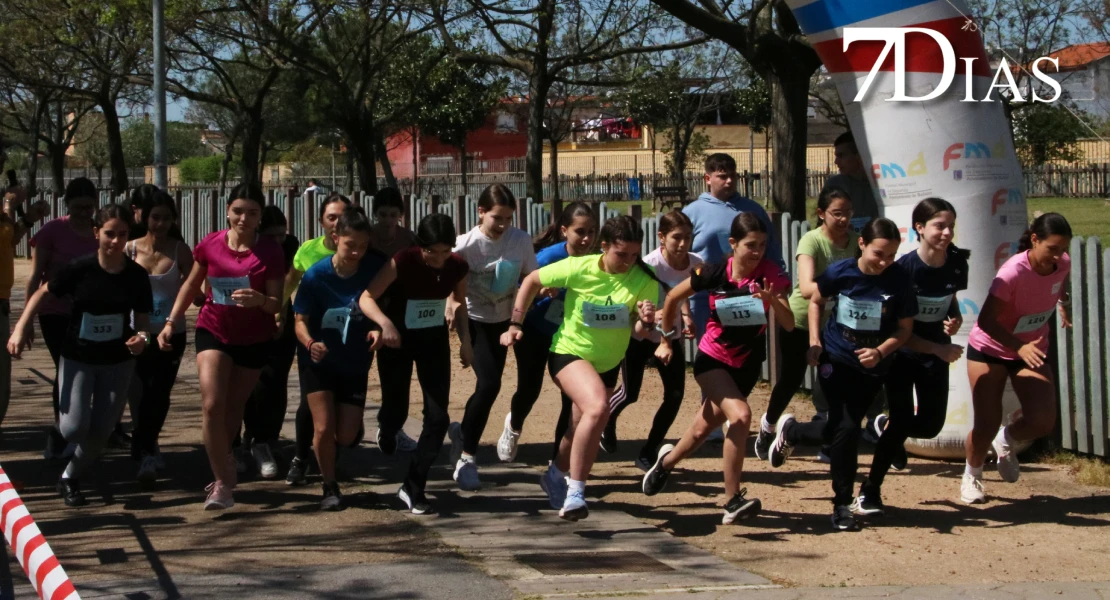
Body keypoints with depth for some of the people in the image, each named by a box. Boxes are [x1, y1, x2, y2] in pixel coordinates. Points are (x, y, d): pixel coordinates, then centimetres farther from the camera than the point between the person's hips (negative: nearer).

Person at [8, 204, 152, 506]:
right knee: (74, 429, -14)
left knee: (100, 431, 4)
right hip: (77, 358, -2)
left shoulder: (136, 276, -12)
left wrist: (142, 337, -25)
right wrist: (20, 329, -14)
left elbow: (143, 318, -3)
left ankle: (70, 478, 30)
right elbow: (42, 294, -4)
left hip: (117, 362, 2)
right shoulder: (79, 269, -17)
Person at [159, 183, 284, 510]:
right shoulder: (211, 244, -7)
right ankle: (223, 483, -9)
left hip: (254, 339, 0)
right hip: (214, 331, 0)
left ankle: (222, 465, 36)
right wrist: (171, 322, 3)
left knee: (233, 408, 12)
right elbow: (191, 285, 8)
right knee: (212, 405, -15)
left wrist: (259, 300, -34)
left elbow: (277, 304, -12)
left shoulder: (270, 252, -11)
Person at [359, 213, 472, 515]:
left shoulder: (457, 267, -12)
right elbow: (367, 298, -24)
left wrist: (465, 340, -3)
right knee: (396, 413, 5)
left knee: (438, 417, -6)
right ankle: (386, 430, 45)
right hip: (397, 341, -3)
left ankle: (413, 487, 5)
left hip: (434, 342, 3)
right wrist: (385, 323, -42)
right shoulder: (403, 262, -24)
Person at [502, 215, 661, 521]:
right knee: (598, 407, -31)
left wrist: (646, 321, -41)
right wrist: (515, 324, -8)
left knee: (585, 427, 20)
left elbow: (640, 330, -18)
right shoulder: (578, 268, -20)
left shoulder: (644, 280, -17)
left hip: (608, 362, 4)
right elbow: (532, 281, -6)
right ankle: (575, 492, -25)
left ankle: (555, 475, 50)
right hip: (569, 351, -4)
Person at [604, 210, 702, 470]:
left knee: (675, 394, -7)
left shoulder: (695, 264, -12)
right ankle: (607, 420, 45)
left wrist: (686, 317, -4)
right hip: (639, 336, -4)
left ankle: (648, 453, 8)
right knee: (631, 393, 8)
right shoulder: (650, 265, -29)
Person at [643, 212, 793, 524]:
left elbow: (789, 325, -22)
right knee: (740, 415, -26)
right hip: (712, 359, -3)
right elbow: (673, 298, 0)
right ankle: (733, 501, -18)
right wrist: (666, 340, 8)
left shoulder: (771, 275, -15)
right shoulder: (714, 273, -17)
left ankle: (666, 461, 45)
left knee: (704, 429, 14)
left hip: (747, 363, 3)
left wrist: (773, 300, -41)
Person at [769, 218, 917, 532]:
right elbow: (816, 301, 6)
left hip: (872, 367, 2)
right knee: (846, 429, -7)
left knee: (842, 429, 1)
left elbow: (905, 328, -6)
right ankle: (842, 504, 12)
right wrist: (814, 341, -3)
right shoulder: (840, 272, -13)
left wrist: (880, 352, -21)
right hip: (835, 359, -2)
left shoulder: (899, 280, -13)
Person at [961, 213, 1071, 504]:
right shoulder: (1013, 273, -31)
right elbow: (986, 321, -32)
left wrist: (1064, 302, 22)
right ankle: (971, 475, 24)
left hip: (1031, 349, 5)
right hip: (990, 350, -5)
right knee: (987, 425, -7)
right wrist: (1019, 346, -43)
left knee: (1043, 421, -12)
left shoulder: (1063, 264, -13)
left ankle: (1006, 440, 23)